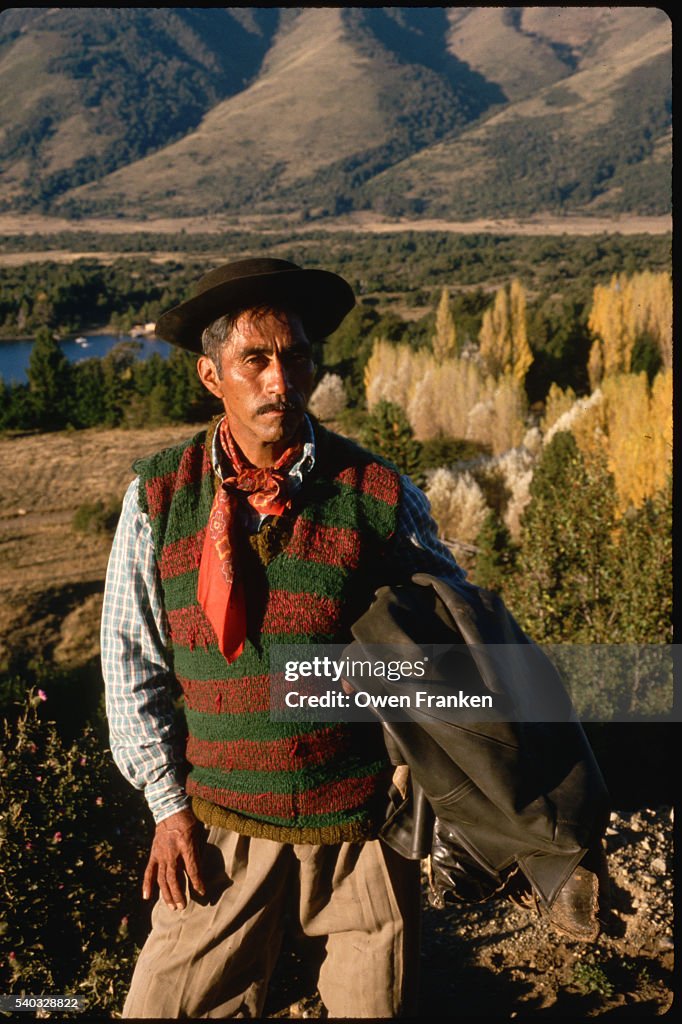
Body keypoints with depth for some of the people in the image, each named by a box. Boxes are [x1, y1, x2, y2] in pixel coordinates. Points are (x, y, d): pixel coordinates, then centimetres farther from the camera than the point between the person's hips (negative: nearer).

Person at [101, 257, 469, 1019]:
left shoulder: (381, 494, -6)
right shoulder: (158, 496, -4)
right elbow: (131, 660, 3)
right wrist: (167, 802, 2)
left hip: (362, 824, 0)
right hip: (221, 827, 1)